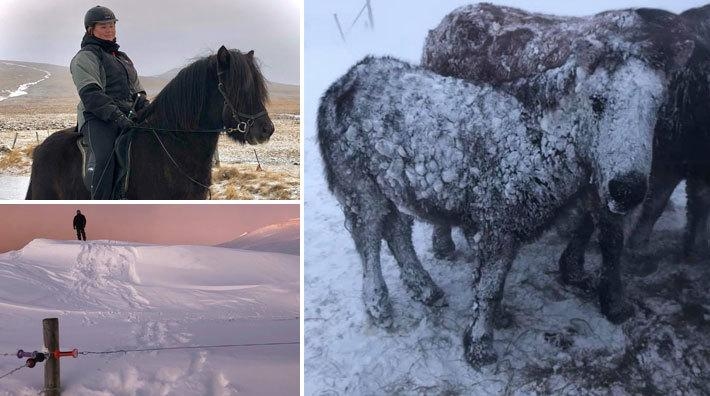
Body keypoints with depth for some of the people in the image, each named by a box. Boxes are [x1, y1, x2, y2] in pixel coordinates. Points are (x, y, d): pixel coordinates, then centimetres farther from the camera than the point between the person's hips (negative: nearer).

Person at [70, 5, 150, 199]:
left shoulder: (123, 58, 28)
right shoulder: (86, 56, 4)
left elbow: (138, 94, 27)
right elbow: (90, 94, -11)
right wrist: (117, 116, -24)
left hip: (126, 116, 8)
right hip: (98, 118, -8)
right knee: (105, 156, -33)